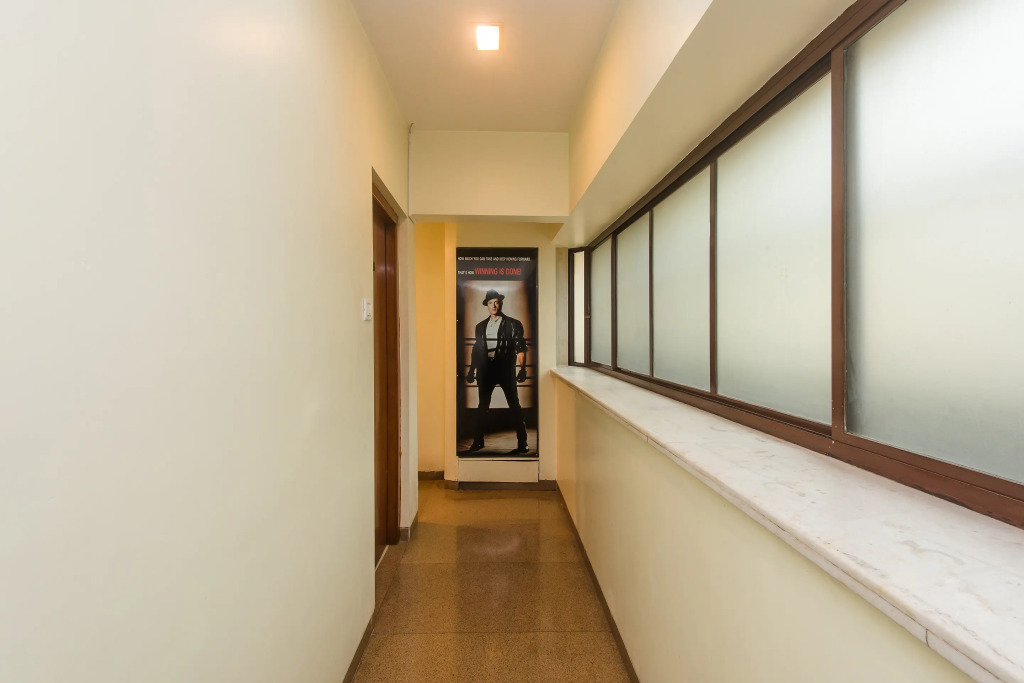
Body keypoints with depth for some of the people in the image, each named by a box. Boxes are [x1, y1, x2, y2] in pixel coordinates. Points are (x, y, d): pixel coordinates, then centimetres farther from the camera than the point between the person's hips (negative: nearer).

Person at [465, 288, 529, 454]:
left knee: (514, 406, -1)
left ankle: (522, 444, 5)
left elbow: (520, 348, -5)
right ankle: (478, 441, 24)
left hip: (506, 368, -4)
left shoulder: (512, 324, 0)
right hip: (486, 369, 5)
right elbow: (476, 349, 17)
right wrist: (471, 371, 13)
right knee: (482, 406, 12)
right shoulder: (481, 326, 13)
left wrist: (522, 369, -15)